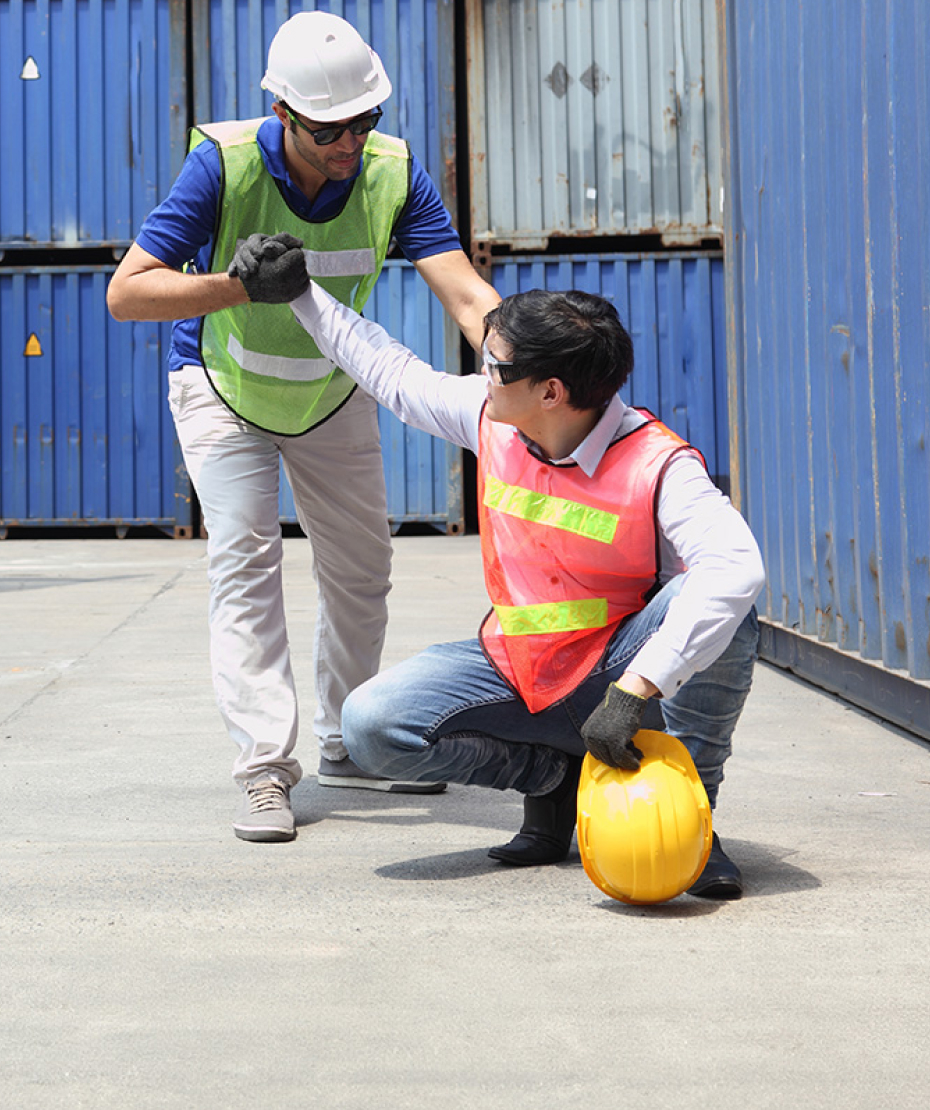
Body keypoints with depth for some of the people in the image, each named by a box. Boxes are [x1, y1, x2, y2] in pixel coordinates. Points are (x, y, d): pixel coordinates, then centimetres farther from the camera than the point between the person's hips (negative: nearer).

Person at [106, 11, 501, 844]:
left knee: (363, 566, 10)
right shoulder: (225, 164, -30)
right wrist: (240, 288, -45)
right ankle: (266, 770, -12)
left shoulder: (394, 173, -24)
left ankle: (348, 747, 28)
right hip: (222, 389, -3)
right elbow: (127, 291, -32)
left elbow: (464, 290, -33)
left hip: (334, 393, 4)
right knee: (246, 558, -16)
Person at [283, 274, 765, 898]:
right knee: (371, 725, -20)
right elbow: (393, 372, 13)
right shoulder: (491, 417, -5)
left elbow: (737, 566, -40)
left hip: (614, 676, -4)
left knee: (723, 607, -34)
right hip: (513, 671, 4)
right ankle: (554, 773, 2)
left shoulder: (657, 467, -23)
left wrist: (633, 692, -48)